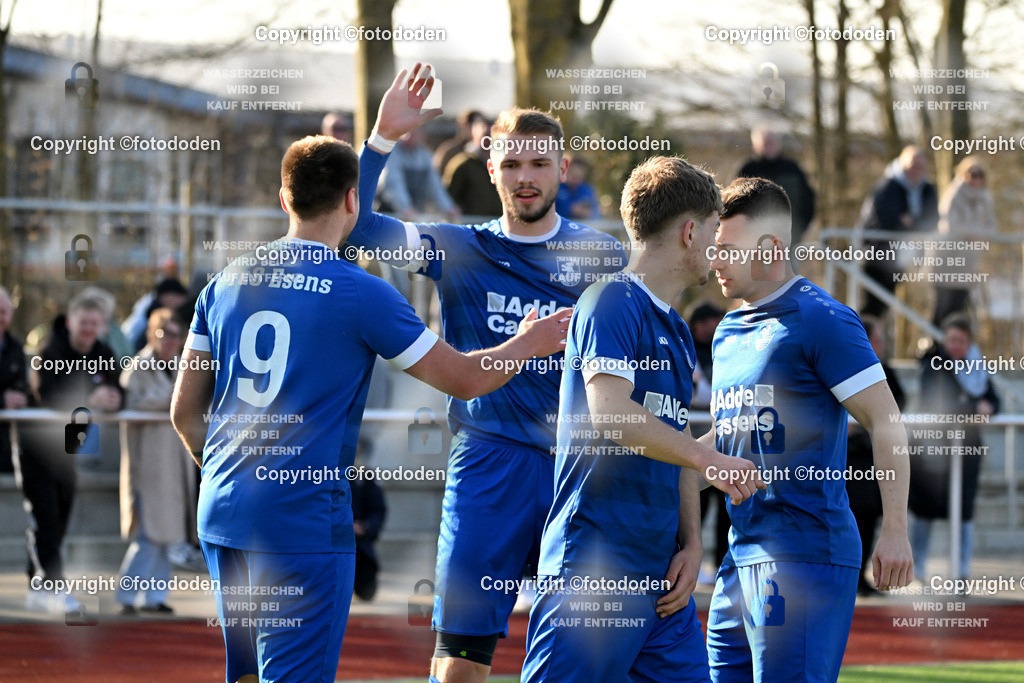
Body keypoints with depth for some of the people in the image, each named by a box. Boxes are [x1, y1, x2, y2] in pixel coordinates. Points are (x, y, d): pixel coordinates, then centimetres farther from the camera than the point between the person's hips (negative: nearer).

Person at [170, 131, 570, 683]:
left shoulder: (226, 282, 8)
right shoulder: (361, 294, -8)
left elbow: (184, 411, 13)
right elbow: (465, 379, 0)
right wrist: (529, 343, 18)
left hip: (222, 514, 6)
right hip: (305, 522, -6)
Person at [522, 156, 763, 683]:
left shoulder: (678, 332, 20)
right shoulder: (611, 302, -8)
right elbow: (609, 413, -21)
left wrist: (691, 545, 8)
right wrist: (711, 460, -16)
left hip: (663, 575, 9)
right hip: (593, 563, -9)